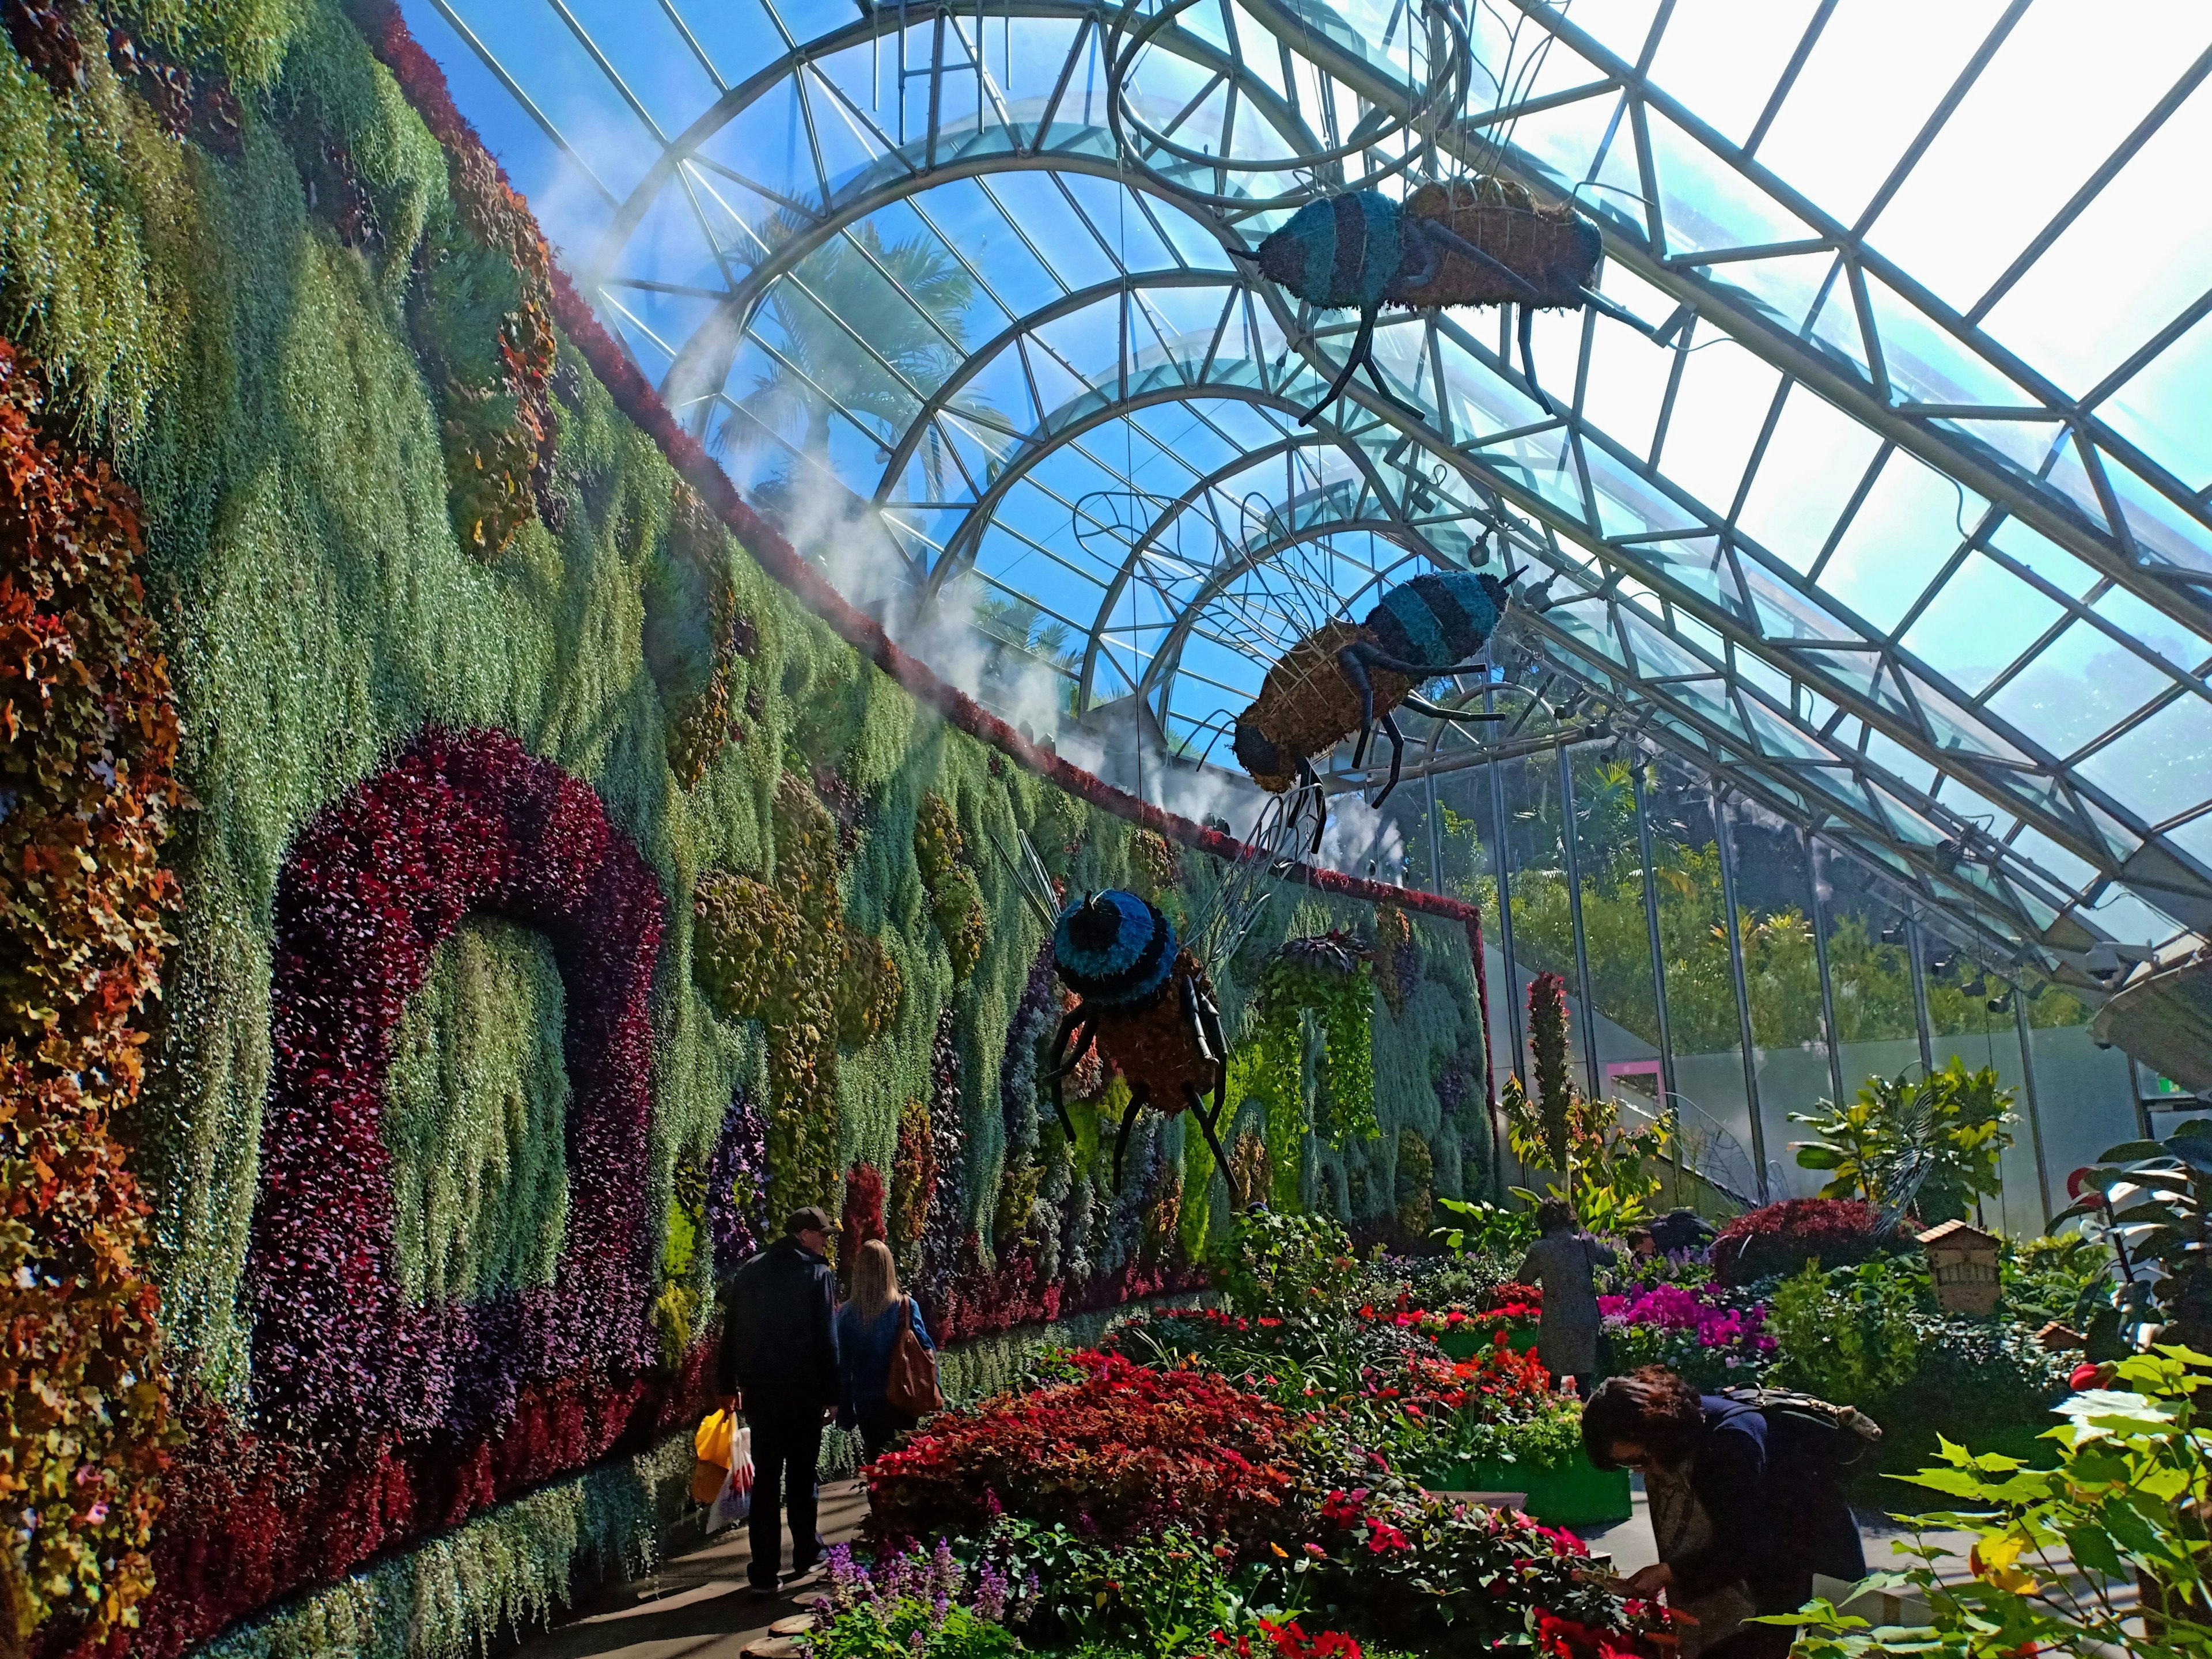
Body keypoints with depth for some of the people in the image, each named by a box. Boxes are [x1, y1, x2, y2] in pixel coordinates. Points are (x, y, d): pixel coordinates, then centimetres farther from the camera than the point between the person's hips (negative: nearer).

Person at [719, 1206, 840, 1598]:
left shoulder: (749, 1271, 8)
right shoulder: (818, 1275, -7)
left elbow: (730, 1332, 10)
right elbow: (828, 1340, -10)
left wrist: (730, 1385, 15)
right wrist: (831, 1393, -5)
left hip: (758, 1389, 4)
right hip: (803, 1390, -4)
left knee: (765, 1479, 6)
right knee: (802, 1476, 11)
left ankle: (764, 1573, 4)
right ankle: (807, 1555, 22)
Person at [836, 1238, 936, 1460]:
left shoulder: (848, 1313, -7)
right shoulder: (907, 1307, -8)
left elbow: (843, 1364, -2)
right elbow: (926, 1350, -7)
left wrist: (844, 1411, 5)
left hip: (866, 1402, 0)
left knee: (876, 1461, 13)